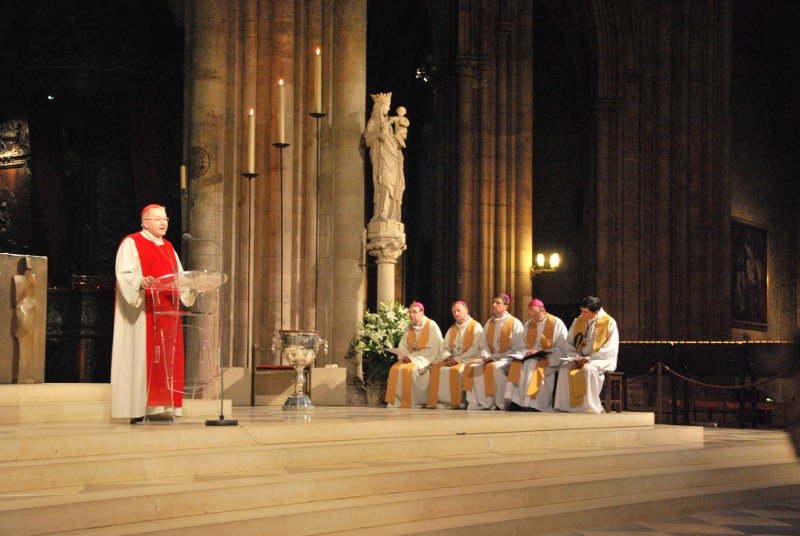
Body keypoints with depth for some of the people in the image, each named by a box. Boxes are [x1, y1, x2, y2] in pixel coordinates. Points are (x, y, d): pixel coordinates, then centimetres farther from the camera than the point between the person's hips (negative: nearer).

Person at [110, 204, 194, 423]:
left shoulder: (168, 247, 21)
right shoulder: (131, 243, -1)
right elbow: (124, 275, -12)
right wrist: (141, 282, -31)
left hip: (166, 311, 7)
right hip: (143, 311, -7)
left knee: (166, 357, 2)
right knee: (143, 355, -11)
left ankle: (162, 408, 4)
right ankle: (138, 410, -10)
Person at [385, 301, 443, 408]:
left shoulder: (432, 326, -10)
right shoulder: (409, 328, 12)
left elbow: (432, 350, -17)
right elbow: (402, 346, 11)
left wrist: (412, 357, -19)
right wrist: (405, 356, -13)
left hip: (427, 360, -6)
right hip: (410, 359, 6)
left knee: (408, 370, -30)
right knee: (394, 369, -18)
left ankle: (407, 404, -22)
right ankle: (395, 403, -18)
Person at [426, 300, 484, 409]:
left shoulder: (476, 327, -2)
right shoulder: (452, 329, 19)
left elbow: (476, 349, -13)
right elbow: (445, 348, 16)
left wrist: (457, 359, -16)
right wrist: (448, 358, -7)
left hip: (469, 359, -6)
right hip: (452, 359, 7)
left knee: (455, 370, -34)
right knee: (435, 368, -17)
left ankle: (455, 403, -28)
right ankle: (434, 403, -18)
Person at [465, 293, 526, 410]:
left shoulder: (515, 323, -2)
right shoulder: (489, 323, 15)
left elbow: (519, 348, -7)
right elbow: (482, 344, 16)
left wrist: (501, 358, -18)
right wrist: (486, 356, -5)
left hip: (507, 358, -6)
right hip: (490, 358, 6)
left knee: (495, 367, -37)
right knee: (472, 367, -20)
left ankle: (499, 404, -27)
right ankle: (479, 403, -22)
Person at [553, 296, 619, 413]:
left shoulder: (609, 323, -6)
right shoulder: (578, 321, 10)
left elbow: (610, 349, -12)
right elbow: (569, 343, 11)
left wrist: (589, 358, -17)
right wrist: (576, 357, -9)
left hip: (601, 360, -4)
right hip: (579, 359, 5)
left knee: (588, 369, -37)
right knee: (564, 370, -25)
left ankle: (591, 407, -29)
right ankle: (564, 406, -24)